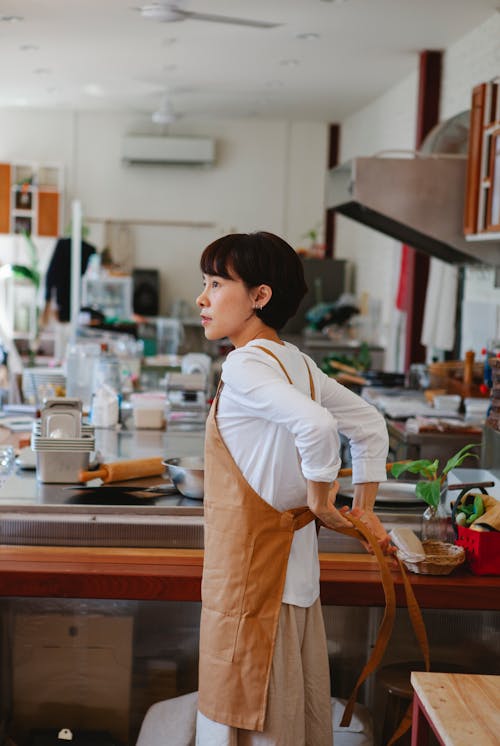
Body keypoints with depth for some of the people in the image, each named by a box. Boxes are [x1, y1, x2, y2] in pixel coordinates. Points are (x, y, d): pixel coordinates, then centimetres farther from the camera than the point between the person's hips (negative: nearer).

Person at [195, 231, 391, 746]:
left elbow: (315, 424, -33)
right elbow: (370, 424, 19)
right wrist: (363, 510, 20)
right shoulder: (295, 362, 10)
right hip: (294, 568, 9)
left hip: (252, 575, -9)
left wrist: (321, 499, -18)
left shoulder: (245, 363, -17)